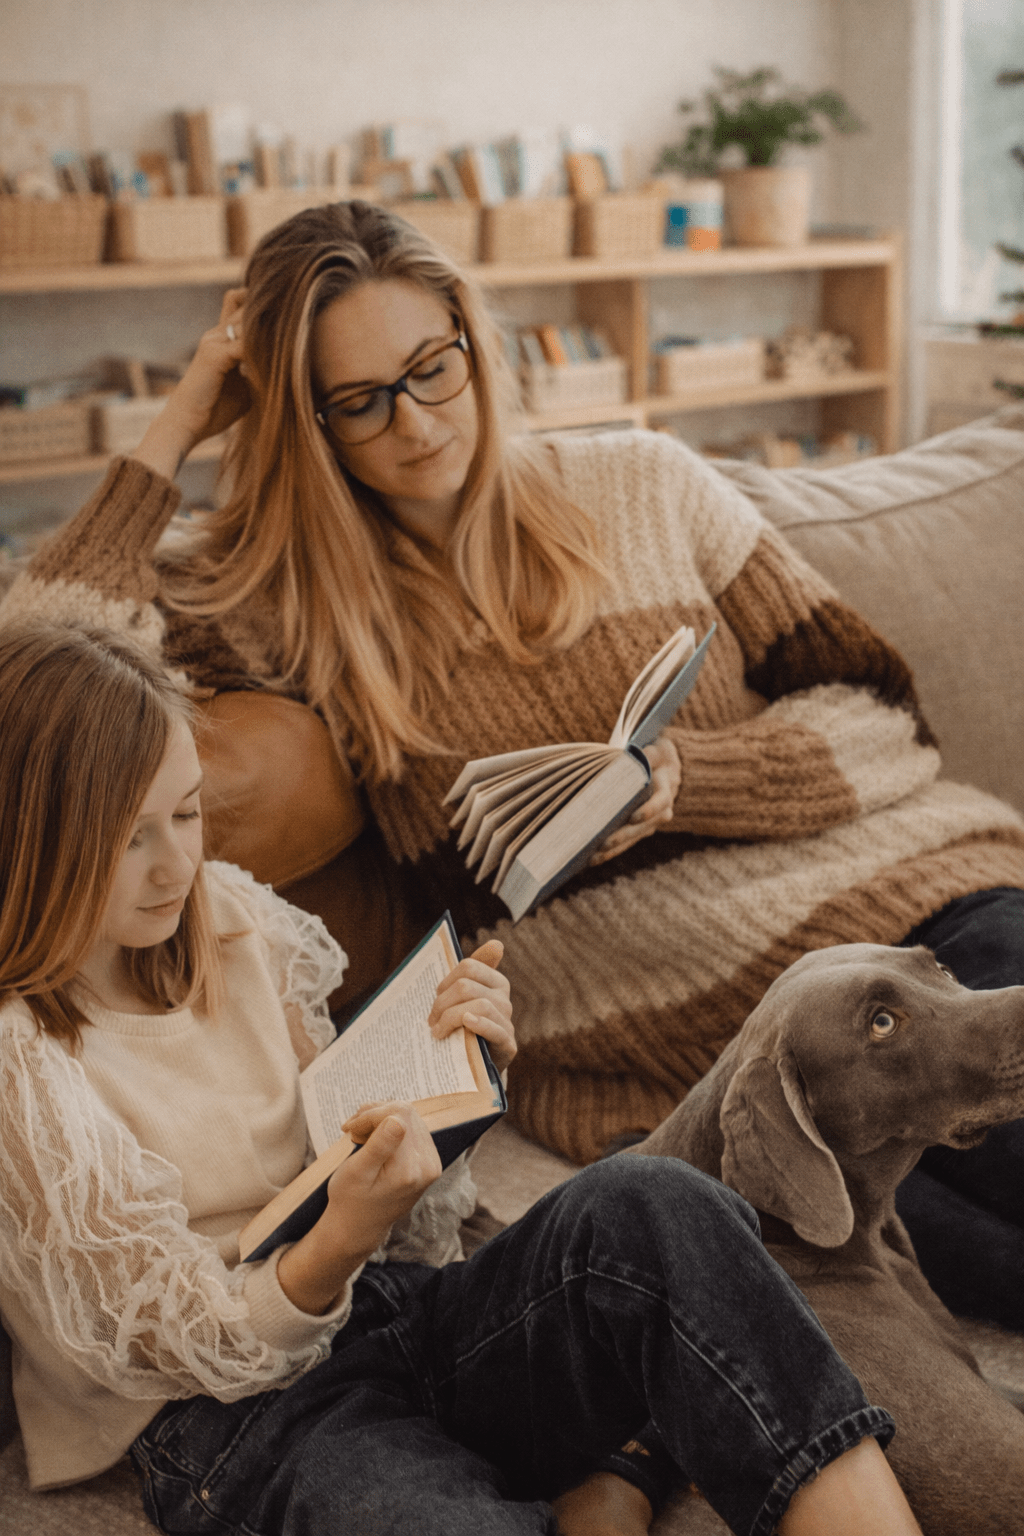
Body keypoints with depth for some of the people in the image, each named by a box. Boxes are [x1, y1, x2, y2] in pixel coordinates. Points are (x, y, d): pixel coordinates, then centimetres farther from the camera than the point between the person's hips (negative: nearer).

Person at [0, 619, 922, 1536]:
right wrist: (344, 1237, -28)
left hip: (398, 1304, 6)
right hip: (241, 1426, -6)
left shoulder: (231, 923, 9)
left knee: (646, 1206, -27)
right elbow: (198, 1344, -9)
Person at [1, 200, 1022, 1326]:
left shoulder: (643, 486, 12)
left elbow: (880, 719, 9)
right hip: (663, 1053, -2)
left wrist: (667, 778, -9)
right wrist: (172, 432, 1)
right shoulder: (284, 594, 9)